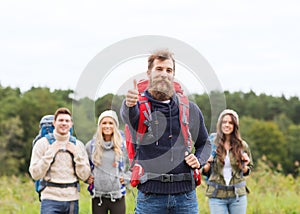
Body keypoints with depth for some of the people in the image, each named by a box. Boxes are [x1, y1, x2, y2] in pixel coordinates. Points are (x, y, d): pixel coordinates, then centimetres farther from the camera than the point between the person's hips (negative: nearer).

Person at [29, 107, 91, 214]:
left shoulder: (78, 145, 8)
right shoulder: (42, 143, 1)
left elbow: (84, 176, 4)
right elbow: (35, 174, -6)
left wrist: (77, 154, -6)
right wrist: (50, 153, -11)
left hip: (72, 200, 3)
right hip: (50, 198, -3)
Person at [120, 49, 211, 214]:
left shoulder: (190, 109, 12)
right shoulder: (140, 105, 1)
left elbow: (204, 143, 24)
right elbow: (129, 118, -24)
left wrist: (198, 160, 2)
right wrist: (129, 105, -47)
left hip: (185, 195, 3)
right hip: (150, 195, -3)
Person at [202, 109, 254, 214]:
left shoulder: (242, 146, 5)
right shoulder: (212, 145, 1)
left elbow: (247, 172, 15)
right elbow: (205, 171, 9)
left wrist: (244, 166, -6)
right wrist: (208, 164, -12)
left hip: (238, 195, 1)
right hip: (217, 195, -1)